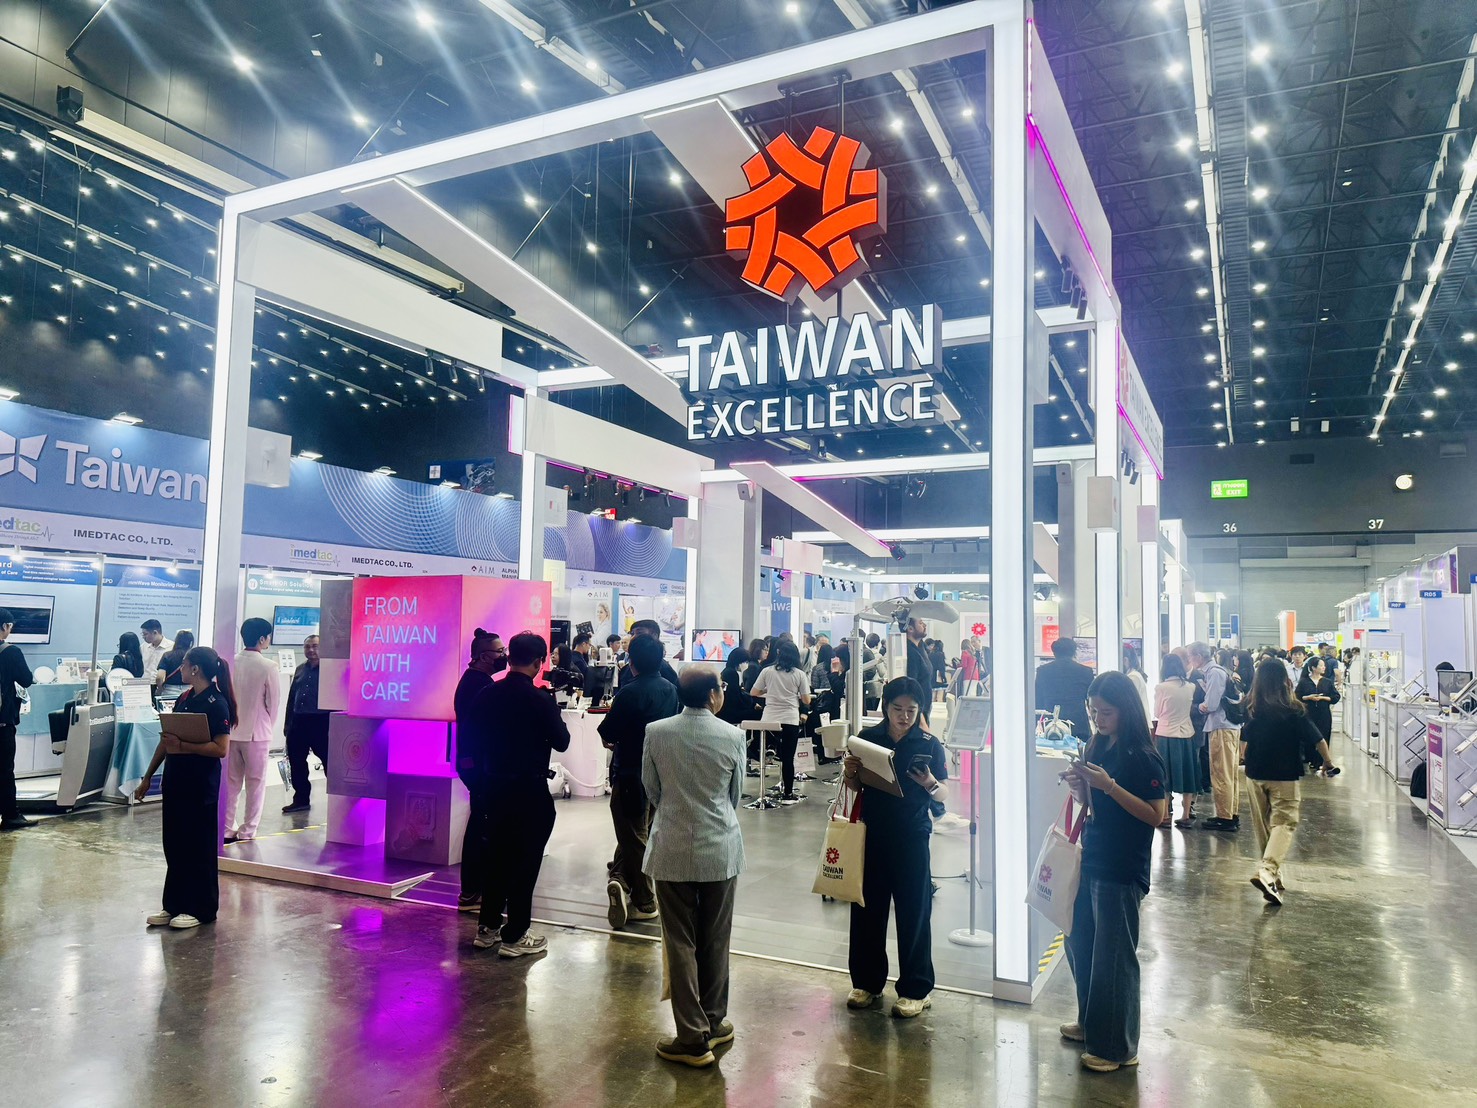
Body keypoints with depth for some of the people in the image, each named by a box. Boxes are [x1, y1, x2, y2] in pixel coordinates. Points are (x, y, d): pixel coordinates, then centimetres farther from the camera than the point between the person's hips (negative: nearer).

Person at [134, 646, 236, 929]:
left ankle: (200, 909, 13)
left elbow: (221, 748, -21)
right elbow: (166, 740, 17)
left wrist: (182, 745, -22)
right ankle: (174, 905, 25)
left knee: (200, 848, 2)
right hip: (175, 782, 8)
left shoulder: (216, 703, -14)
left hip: (200, 788, -8)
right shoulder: (184, 699, 10)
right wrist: (148, 778, 18)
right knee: (173, 845, 13)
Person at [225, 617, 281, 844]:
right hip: (257, 732, -4)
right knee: (255, 784, 7)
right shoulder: (267, 668, -14)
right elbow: (274, 702, -6)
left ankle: (227, 829, 18)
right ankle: (247, 832, 10)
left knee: (231, 782, 13)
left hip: (232, 731, 4)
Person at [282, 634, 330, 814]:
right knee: (297, 762, 12)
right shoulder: (300, 670, 15)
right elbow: (291, 697, 18)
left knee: (329, 761, -3)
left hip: (321, 723, -7)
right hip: (298, 722, 7)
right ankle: (301, 799, 25)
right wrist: (288, 723, 14)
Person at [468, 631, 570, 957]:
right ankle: (514, 937, 10)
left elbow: (476, 734, 7)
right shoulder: (540, 699, -17)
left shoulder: (487, 694, -1)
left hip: (495, 784, 6)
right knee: (526, 860, 4)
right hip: (530, 789, -6)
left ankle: (487, 927, 27)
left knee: (496, 854, 18)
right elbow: (561, 741, -9)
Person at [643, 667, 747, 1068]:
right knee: (715, 941, 15)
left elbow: (651, 788, 3)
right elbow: (736, 793, 4)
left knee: (681, 943, 7)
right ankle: (714, 1022, 28)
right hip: (721, 850, 1)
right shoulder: (732, 736, -9)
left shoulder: (656, 732, -9)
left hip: (673, 849, -1)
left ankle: (693, 1037, 10)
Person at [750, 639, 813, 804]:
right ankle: (787, 794, 9)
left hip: (769, 719, 2)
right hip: (790, 720, -1)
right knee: (788, 758, 4)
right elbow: (806, 701, 0)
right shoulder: (799, 674, 0)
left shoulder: (767, 672, 2)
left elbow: (754, 693, 5)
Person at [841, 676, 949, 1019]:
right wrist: (850, 771, -11)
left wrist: (930, 784, -21)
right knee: (867, 908, 11)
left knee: (913, 913, 4)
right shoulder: (868, 738, 2)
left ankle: (915, 989, 19)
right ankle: (867, 981, 28)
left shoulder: (929, 745, -3)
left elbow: (943, 793, 0)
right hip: (872, 834, 2)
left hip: (912, 838, -2)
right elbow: (855, 785, 10)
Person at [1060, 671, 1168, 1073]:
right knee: (1079, 943, 17)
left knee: (1113, 957, 3)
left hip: (1122, 871, -8)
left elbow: (1155, 815, -19)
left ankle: (1116, 1047, 18)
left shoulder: (1143, 757, -15)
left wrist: (1109, 785, -26)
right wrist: (1078, 786, -6)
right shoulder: (1097, 747, 7)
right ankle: (1090, 1023, 37)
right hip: (1090, 861, 8)